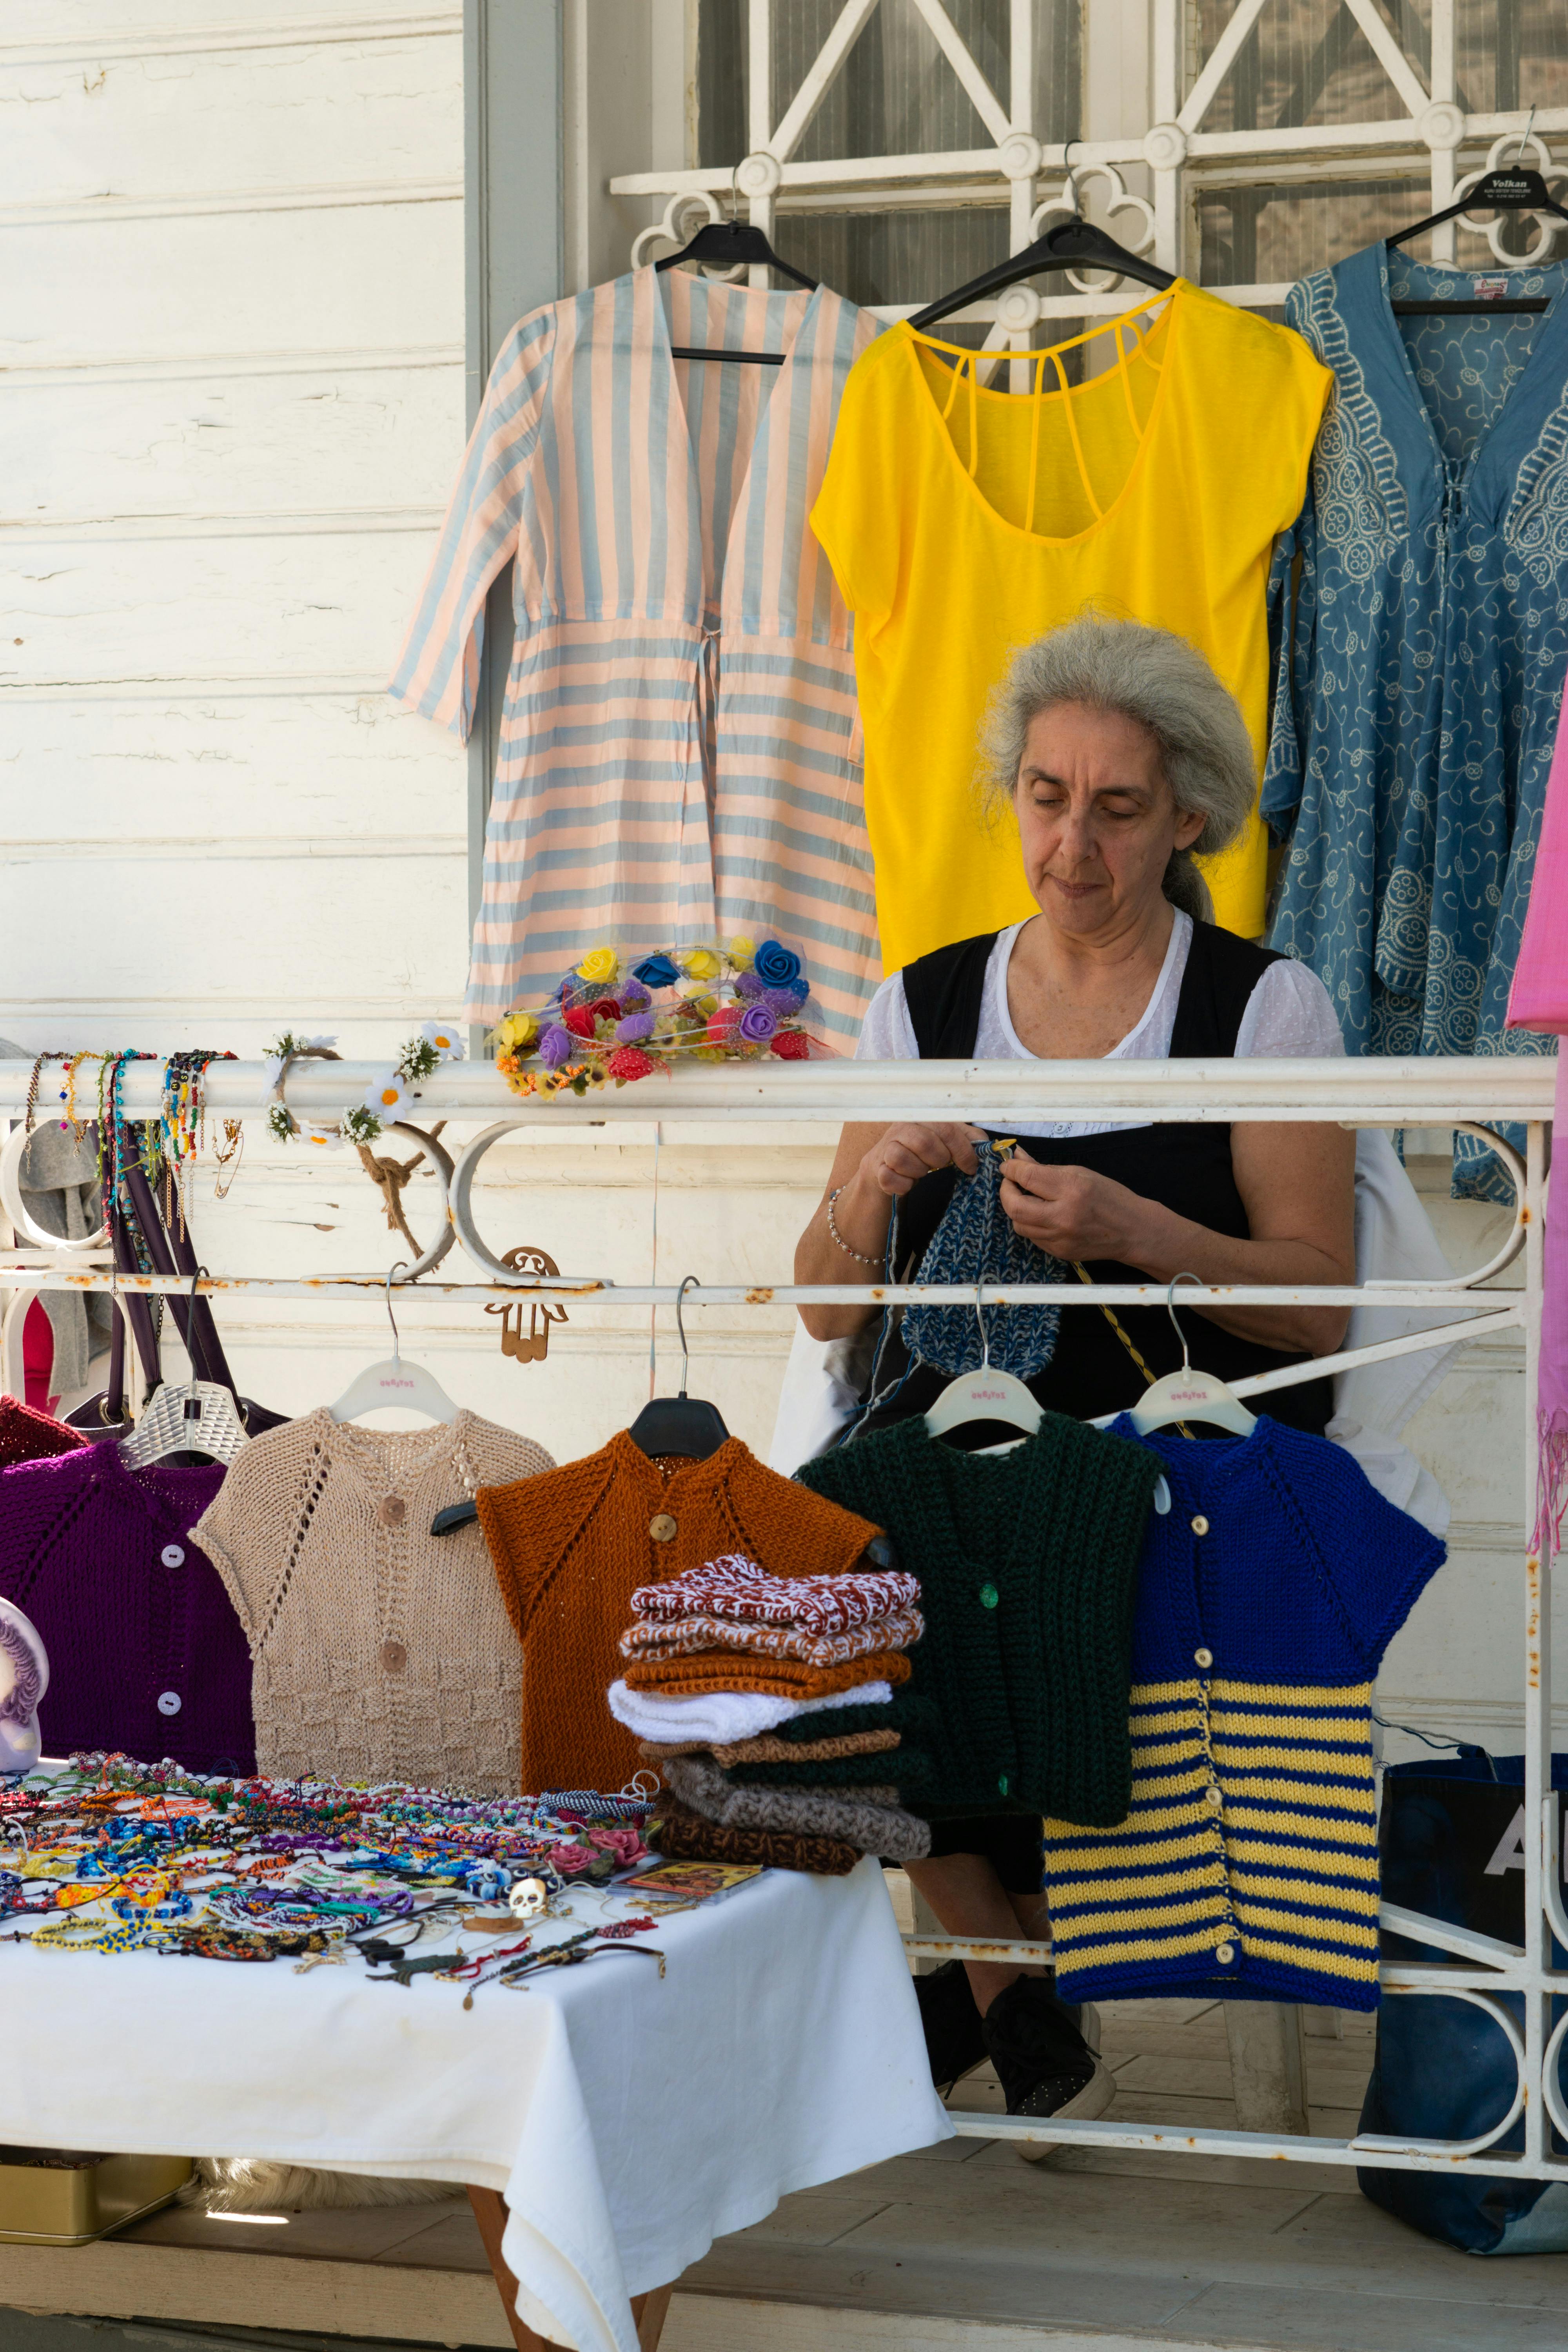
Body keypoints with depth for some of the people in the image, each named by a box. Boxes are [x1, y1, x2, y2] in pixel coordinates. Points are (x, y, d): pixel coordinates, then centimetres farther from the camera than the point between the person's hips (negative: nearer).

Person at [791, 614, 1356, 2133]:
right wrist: (875, 1189, -10)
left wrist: (1133, 1231, -19)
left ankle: (984, 1969, -5)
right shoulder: (922, 1007, 14)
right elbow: (827, 1310, 11)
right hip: (955, 1419, 3)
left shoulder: (1264, 1007, 5)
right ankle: (1023, 2003, -7)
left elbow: (1318, 1307, -3)